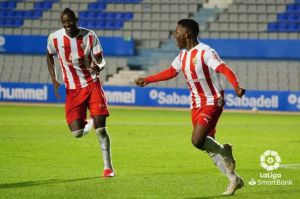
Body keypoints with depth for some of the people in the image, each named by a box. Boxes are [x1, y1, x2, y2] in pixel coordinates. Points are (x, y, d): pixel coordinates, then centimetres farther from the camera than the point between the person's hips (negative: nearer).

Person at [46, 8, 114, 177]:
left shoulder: (89, 36, -9)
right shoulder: (55, 38, -6)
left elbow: (101, 60, -3)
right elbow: (50, 56, 14)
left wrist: (98, 67, -29)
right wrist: (54, 80, 3)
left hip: (92, 85, -1)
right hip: (73, 90, 1)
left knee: (101, 128, -11)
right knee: (77, 133, -9)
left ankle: (108, 167, 4)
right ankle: (90, 123, 28)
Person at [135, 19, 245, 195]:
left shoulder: (205, 52, -18)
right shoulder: (183, 55, 8)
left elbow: (225, 70, -29)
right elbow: (171, 72, 24)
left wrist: (236, 86, -46)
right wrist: (146, 80, 28)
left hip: (212, 102, -8)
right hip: (196, 105, 8)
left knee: (197, 141, -23)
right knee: (208, 146, 7)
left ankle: (224, 151, 4)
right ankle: (234, 180, 17)